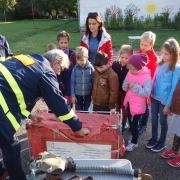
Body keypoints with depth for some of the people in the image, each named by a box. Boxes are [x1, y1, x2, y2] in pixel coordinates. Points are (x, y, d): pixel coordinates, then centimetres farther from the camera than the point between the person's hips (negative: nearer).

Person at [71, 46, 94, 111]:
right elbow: (72, 82, -3)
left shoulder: (90, 68, -11)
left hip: (88, 94, -1)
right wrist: (73, 95, -3)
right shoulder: (75, 68, -9)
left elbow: (93, 82, -4)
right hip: (78, 94, 1)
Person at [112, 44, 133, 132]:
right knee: (118, 106, 21)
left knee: (124, 107, 14)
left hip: (126, 91, -4)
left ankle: (123, 124, 33)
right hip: (116, 90, 4)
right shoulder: (115, 64, -9)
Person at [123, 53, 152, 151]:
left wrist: (135, 87, -30)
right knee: (130, 122, 22)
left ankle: (134, 142, 28)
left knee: (134, 124, 6)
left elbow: (147, 93, -24)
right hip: (129, 103, 6)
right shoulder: (129, 73, -3)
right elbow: (125, 85, 9)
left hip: (138, 106, -6)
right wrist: (125, 86, -15)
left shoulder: (146, 77, -22)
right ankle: (133, 136, 46)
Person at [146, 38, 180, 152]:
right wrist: (150, 95, 7)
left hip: (165, 100, -5)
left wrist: (168, 104, -13)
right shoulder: (160, 64, 1)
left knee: (163, 121, 11)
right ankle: (154, 138, 37)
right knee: (154, 119, 17)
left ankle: (162, 142, 31)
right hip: (154, 97, 5)